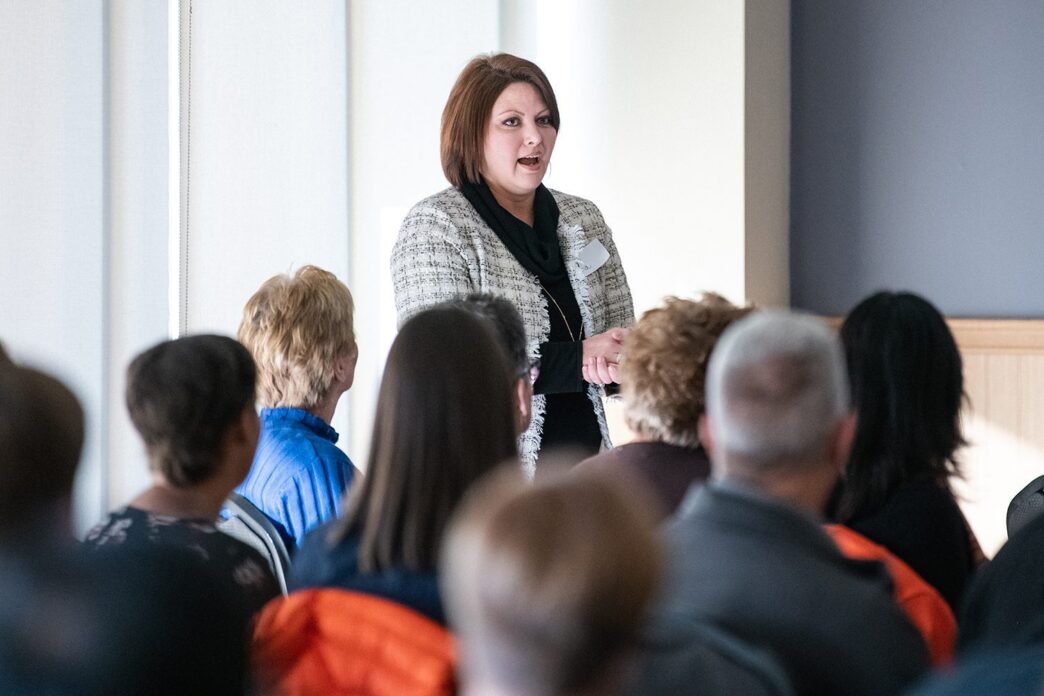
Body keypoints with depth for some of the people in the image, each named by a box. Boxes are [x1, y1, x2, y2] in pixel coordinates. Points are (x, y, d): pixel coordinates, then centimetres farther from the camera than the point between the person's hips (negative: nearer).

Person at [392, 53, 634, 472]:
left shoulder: (583, 220, 13)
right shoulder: (433, 226, -5)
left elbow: (624, 337, 14)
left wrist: (611, 365, -11)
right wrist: (578, 360, -14)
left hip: (582, 462, 5)